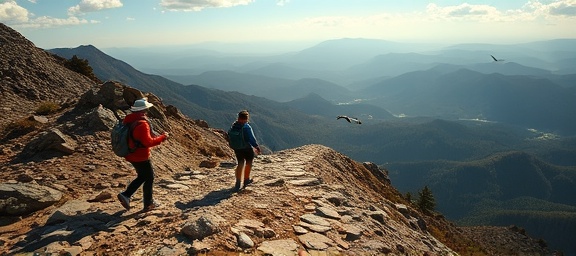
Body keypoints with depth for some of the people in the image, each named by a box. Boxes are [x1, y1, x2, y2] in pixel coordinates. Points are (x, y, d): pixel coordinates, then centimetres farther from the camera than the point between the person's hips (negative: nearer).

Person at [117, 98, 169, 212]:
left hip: (130, 155, 9)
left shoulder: (128, 120, 4)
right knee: (149, 178, 9)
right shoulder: (142, 124, -25)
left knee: (142, 176, 23)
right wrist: (162, 137, -15)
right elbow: (148, 142, -27)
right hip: (141, 157, -9)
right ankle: (148, 204, 19)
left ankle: (125, 195, 14)